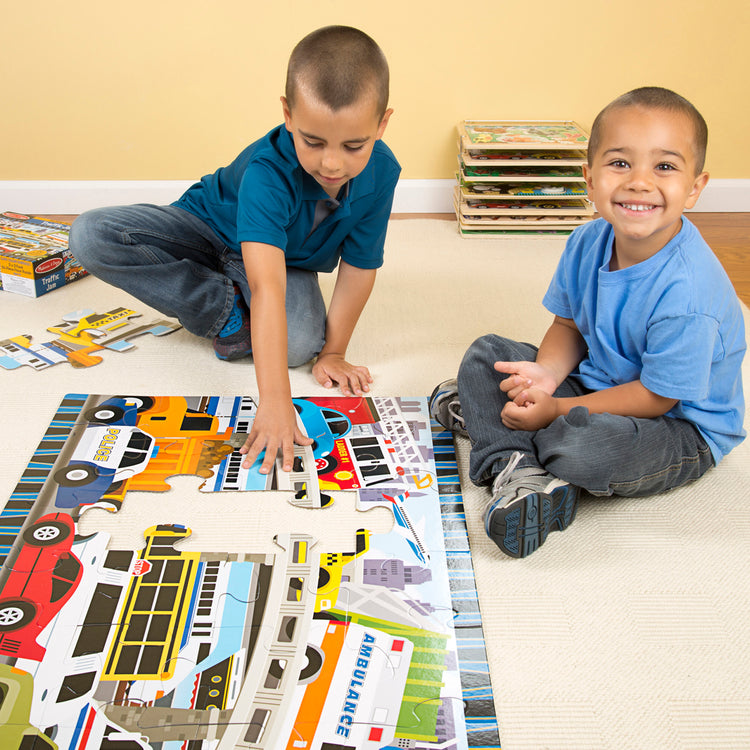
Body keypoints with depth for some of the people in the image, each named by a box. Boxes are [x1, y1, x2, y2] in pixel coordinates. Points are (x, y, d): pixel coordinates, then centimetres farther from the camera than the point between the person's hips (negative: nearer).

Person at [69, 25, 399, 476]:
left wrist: (332, 353, -13)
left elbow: (358, 268, -16)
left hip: (291, 258, 1)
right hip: (211, 230, -1)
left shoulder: (381, 173, -26)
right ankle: (229, 313, -15)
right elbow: (267, 287, -51)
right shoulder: (266, 171, -40)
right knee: (90, 236, -25)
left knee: (300, 343, -33)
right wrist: (275, 400, -58)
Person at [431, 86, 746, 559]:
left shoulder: (687, 292, -32)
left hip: (681, 428, -7)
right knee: (486, 354, 2)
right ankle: (516, 465, -17)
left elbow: (657, 396, -24)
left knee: (583, 448, -38)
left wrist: (555, 409, -24)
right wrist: (546, 373, -18)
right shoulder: (588, 243, -10)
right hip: (595, 380, 7)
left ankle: (482, 418, -9)